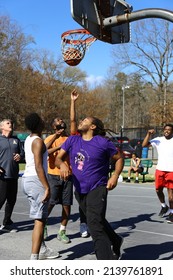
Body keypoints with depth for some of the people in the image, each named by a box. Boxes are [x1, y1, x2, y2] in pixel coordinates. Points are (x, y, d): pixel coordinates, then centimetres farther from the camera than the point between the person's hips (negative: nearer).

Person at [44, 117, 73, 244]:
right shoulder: (50, 138, 1)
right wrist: (58, 147, -23)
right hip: (53, 175, -3)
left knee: (67, 204, 3)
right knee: (50, 203, -2)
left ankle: (62, 232, 15)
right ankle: (43, 227, 21)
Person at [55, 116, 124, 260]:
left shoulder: (103, 143, -8)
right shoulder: (72, 140, 4)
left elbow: (119, 158, 1)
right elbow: (58, 158, 4)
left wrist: (115, 176, -12)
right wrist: (62, 164, -19)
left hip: (97, 189, -6)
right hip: (79, 190, 6)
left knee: (95, 225, -17)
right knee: (98, 221, 22)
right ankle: (115, 241, 47)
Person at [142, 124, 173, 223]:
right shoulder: (158, 140, 5)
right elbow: (144, 145, -1)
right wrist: (149, 134, -11)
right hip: (160, 169, 3)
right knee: (158, 190, 13)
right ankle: (164, 206, 37)